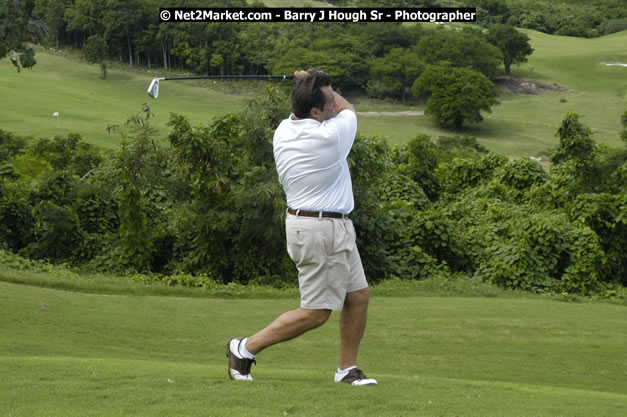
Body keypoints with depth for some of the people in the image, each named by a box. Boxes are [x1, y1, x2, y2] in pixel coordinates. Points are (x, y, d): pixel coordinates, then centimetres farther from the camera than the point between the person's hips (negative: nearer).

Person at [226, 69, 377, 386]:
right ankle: (245, 348, 4)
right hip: (321, 231, -9)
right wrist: (314, 85, 13)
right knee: (315, 312, -2)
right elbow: (349, 109, 3)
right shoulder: (330, 136, -21)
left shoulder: (283, 131, 1)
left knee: (358, 295, 12)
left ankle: (347, 369, 19)